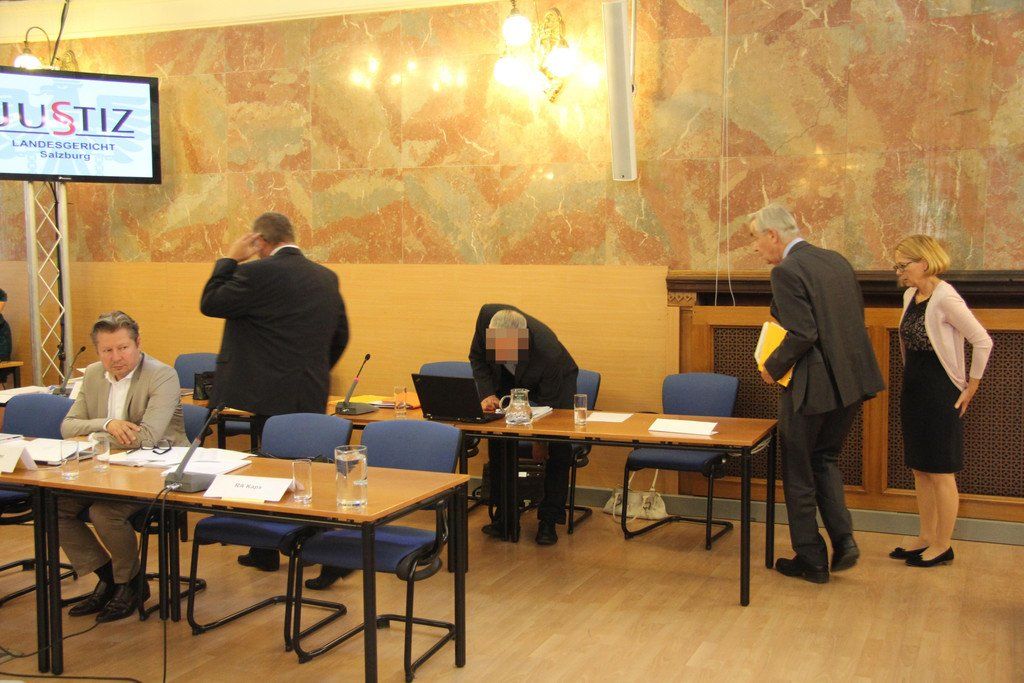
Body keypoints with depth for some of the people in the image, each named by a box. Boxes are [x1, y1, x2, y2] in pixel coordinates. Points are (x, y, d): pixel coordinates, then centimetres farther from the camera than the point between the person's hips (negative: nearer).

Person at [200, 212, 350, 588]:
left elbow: (210, 304, -4)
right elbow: (340, 335, 16)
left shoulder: (257, 273, -14)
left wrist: (230, 259, 4)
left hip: (269, 396, -6)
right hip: (312, 397, 6)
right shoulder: (326, 277, 8)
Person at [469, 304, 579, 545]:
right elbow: (477, 356, -13)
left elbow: (548, 402, -27)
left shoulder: (549, 351, -43)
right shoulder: (487, 315, -34)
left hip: (556, 380, -4)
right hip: (508, 380, 4)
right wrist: (487, 394, -26)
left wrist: (539, 442, -17)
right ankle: (505, 514, 6)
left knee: (559, 449, -15)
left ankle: (549, 520, -4)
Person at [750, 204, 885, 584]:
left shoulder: (787, 272, -16)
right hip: (853, 380, 8)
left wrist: (773, 366, -8)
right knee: (826, 459, 24)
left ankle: (811, 561, 18)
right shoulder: (837, 261, 9)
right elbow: (857, 317, 13)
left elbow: (802, 334, -23)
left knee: (798, 473, 8)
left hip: (812, 384, -8)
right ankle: (843, 541, 12)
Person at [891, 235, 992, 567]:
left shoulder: (945, 298, -18)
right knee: (920, 469, 14)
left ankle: (943, 546, 12)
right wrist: (911, 382, 16)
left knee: (940, 472, 0)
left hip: (941, 396, -9)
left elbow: (983, 342, -17)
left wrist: (970, 389, -11)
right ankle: (927, 537, 25)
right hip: (914, 392, 9)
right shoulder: (910, 296, 8)